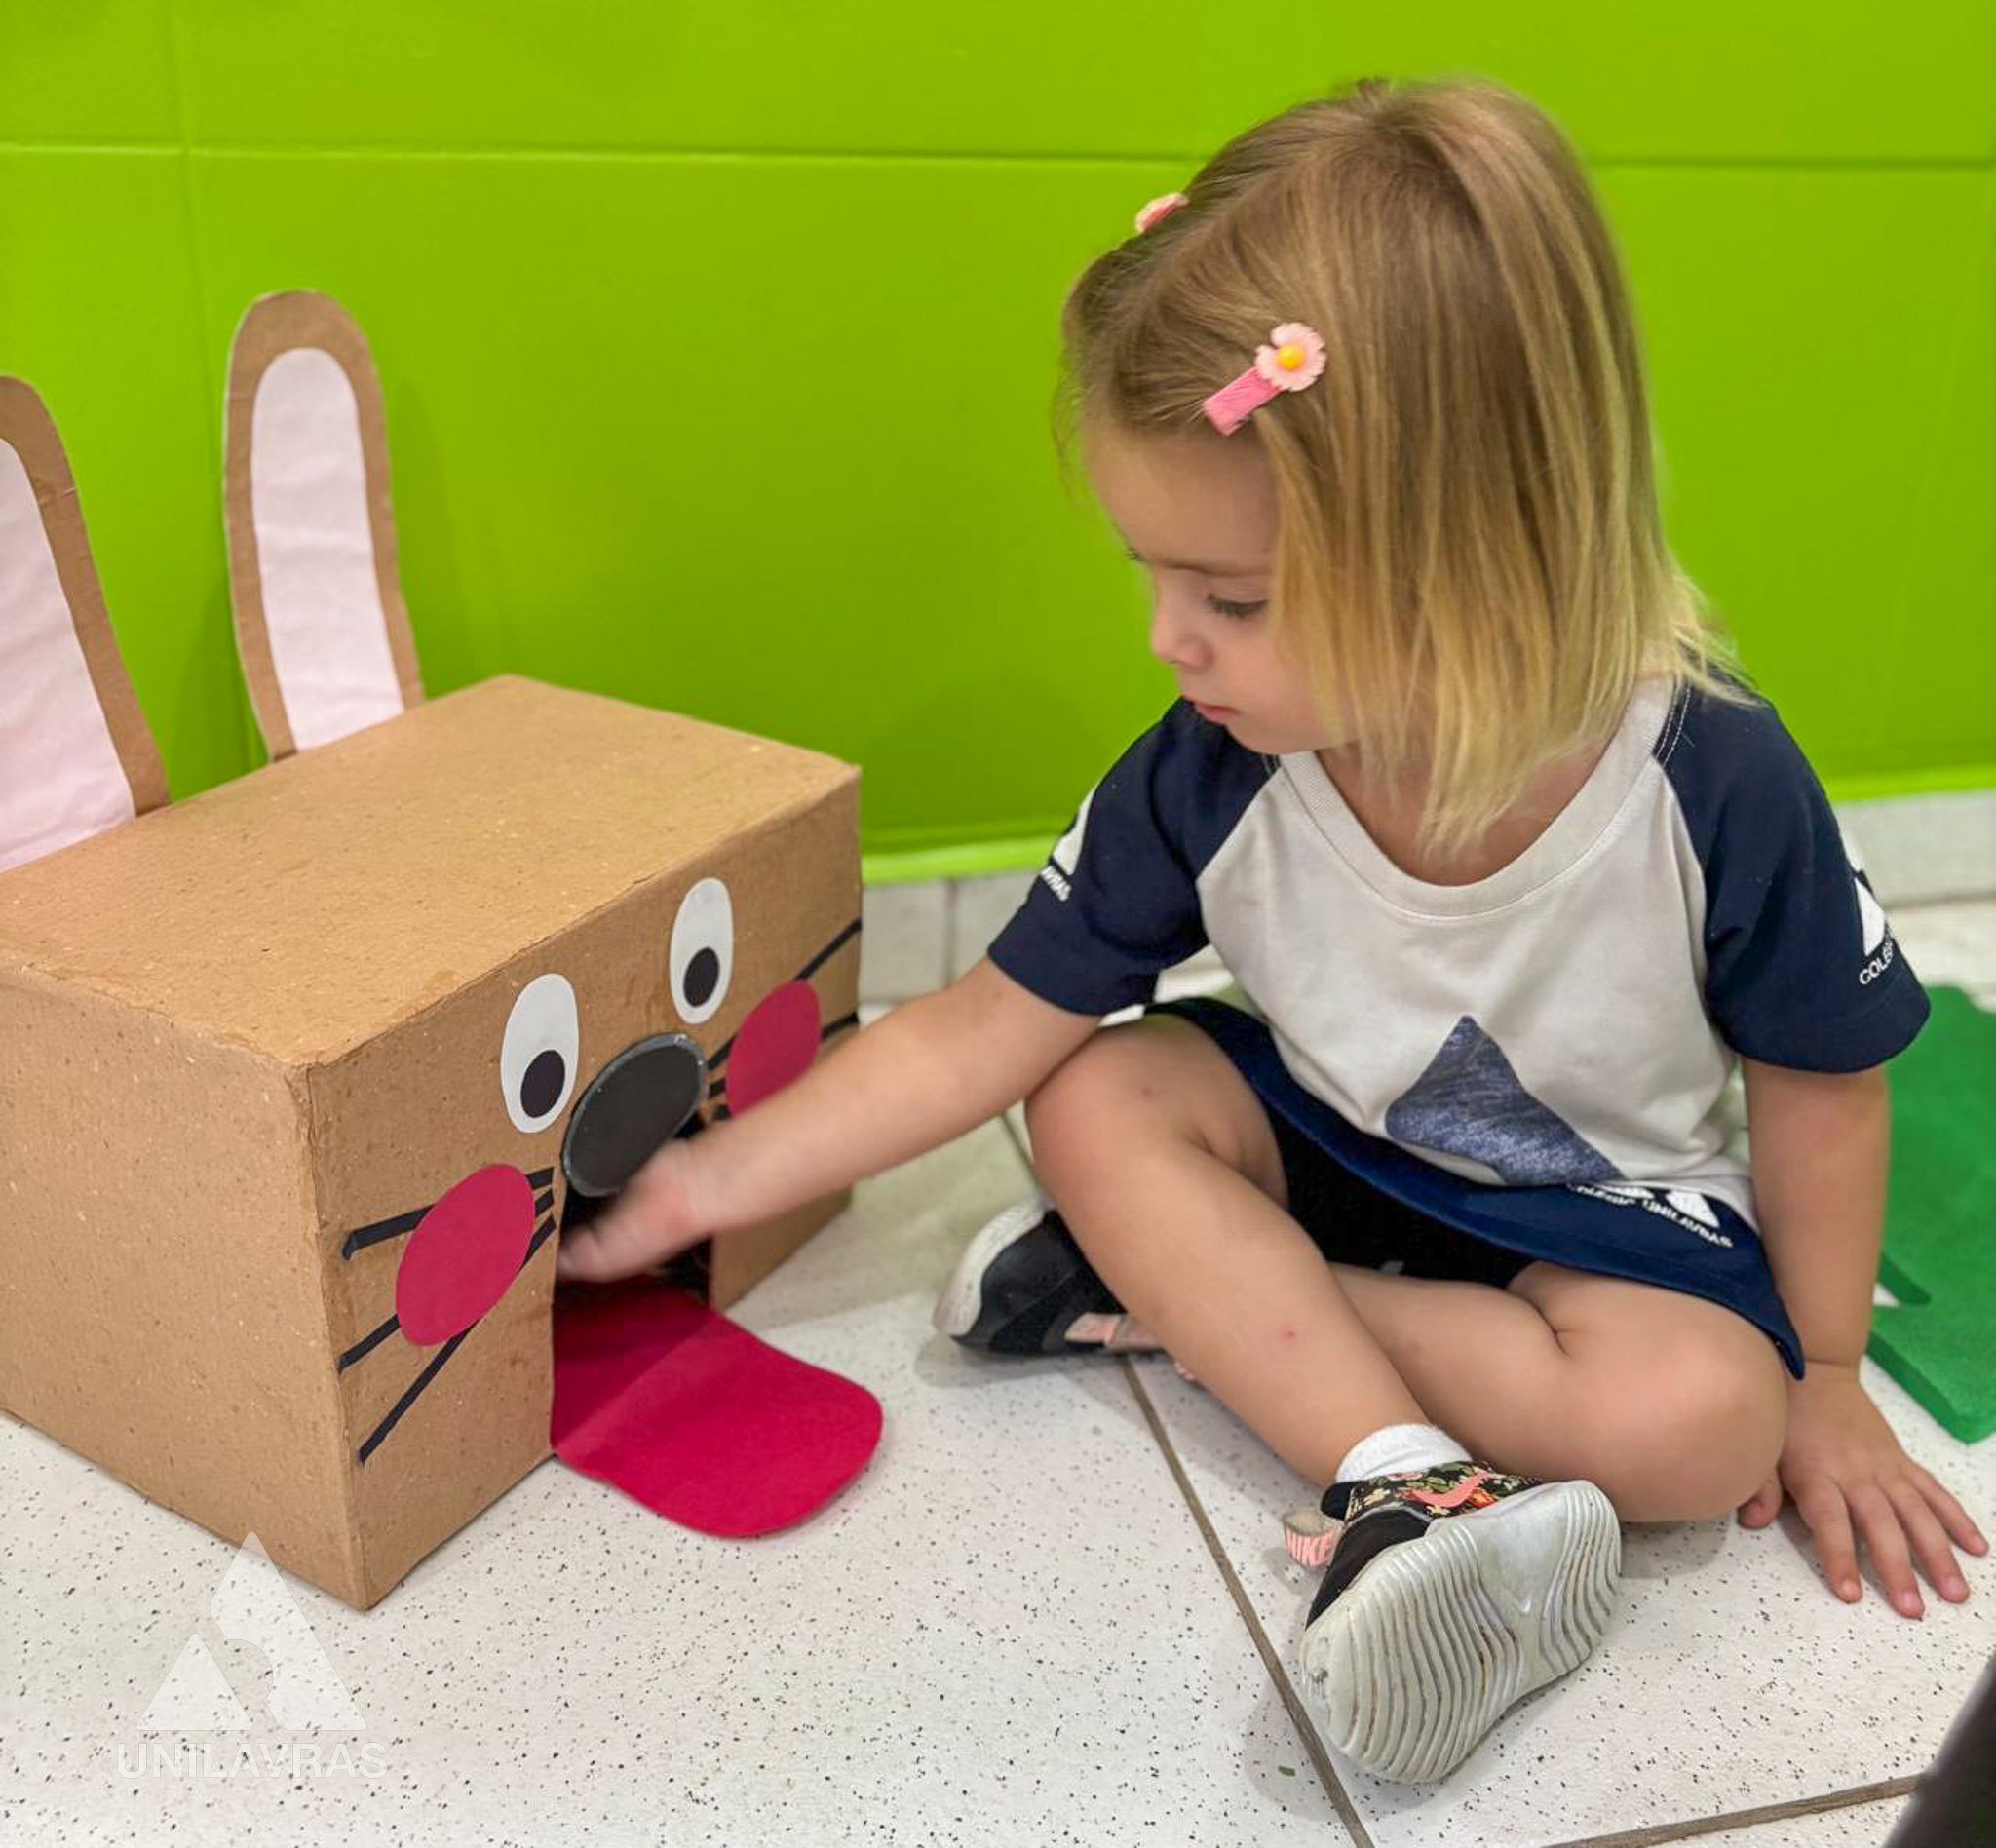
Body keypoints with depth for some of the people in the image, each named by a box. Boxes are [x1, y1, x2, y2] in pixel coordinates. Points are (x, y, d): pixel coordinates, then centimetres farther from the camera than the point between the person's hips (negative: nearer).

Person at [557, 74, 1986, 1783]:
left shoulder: (1712, 780, -29)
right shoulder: (1209, 780, -22)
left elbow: (1821, 1087, -12)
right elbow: (980, 1033, -15)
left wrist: (1822, 1379, -3)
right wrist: (701, 1188, -16)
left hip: (1612, 1208, -2)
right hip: (1330, 1140, 3)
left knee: (1697, 1416, -30)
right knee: (1102, 1094, -21)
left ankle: (1175, 1287, -18)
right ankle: (1409, 1485, -28)